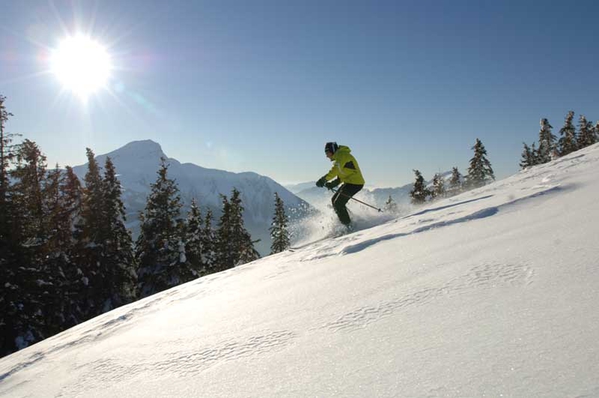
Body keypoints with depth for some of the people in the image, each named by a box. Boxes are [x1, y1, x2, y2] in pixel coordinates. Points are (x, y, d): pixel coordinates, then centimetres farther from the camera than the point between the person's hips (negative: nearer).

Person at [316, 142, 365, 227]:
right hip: (349, 182, 10)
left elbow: (335, 170, -25)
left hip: (354, 183, -10)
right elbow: (341, 176, 20)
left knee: (338, 204, -9)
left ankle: (348, 226, -2)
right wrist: (333, 184, 5)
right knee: (334, 200, 14)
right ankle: (346, 222, 18)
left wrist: (323, 180, -27)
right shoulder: (339, 158, 21)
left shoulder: (342, 155, -10)